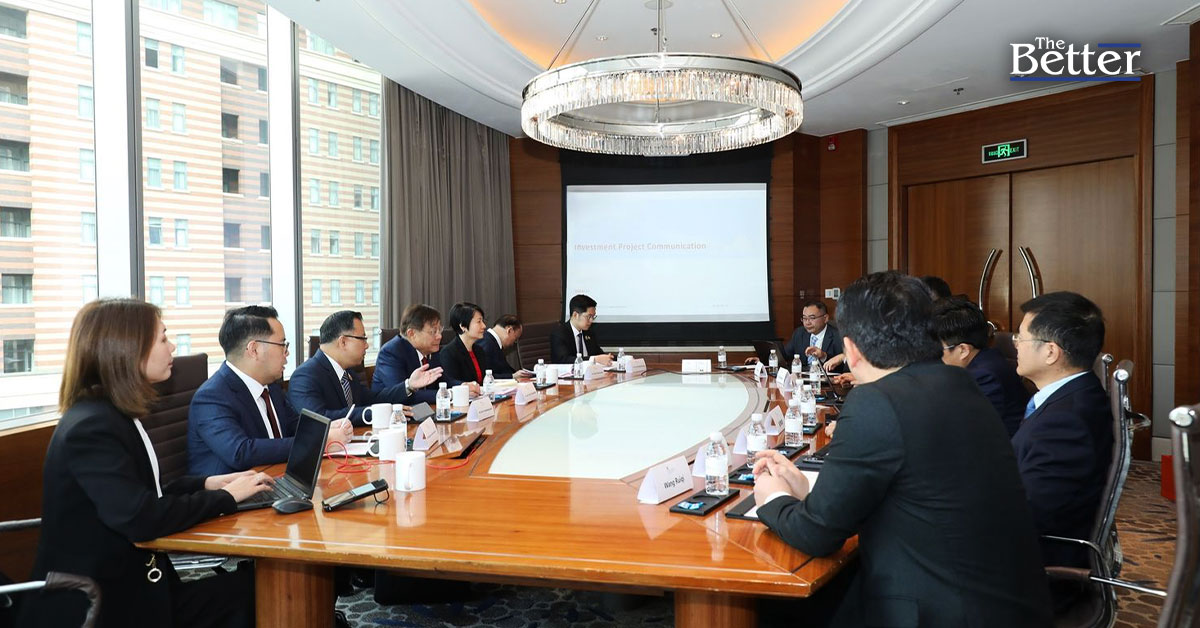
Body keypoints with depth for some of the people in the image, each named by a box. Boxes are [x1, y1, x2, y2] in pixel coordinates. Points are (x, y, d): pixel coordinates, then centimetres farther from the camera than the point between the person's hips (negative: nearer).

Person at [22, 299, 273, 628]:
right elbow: (142, 519, -28)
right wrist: (226, 496, -17)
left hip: (128, 582, 8)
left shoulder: (114, 414, 8)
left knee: (248, 582, -6)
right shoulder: (91, 427, -21)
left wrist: (205, 484, 0)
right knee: (245, 589, -15)